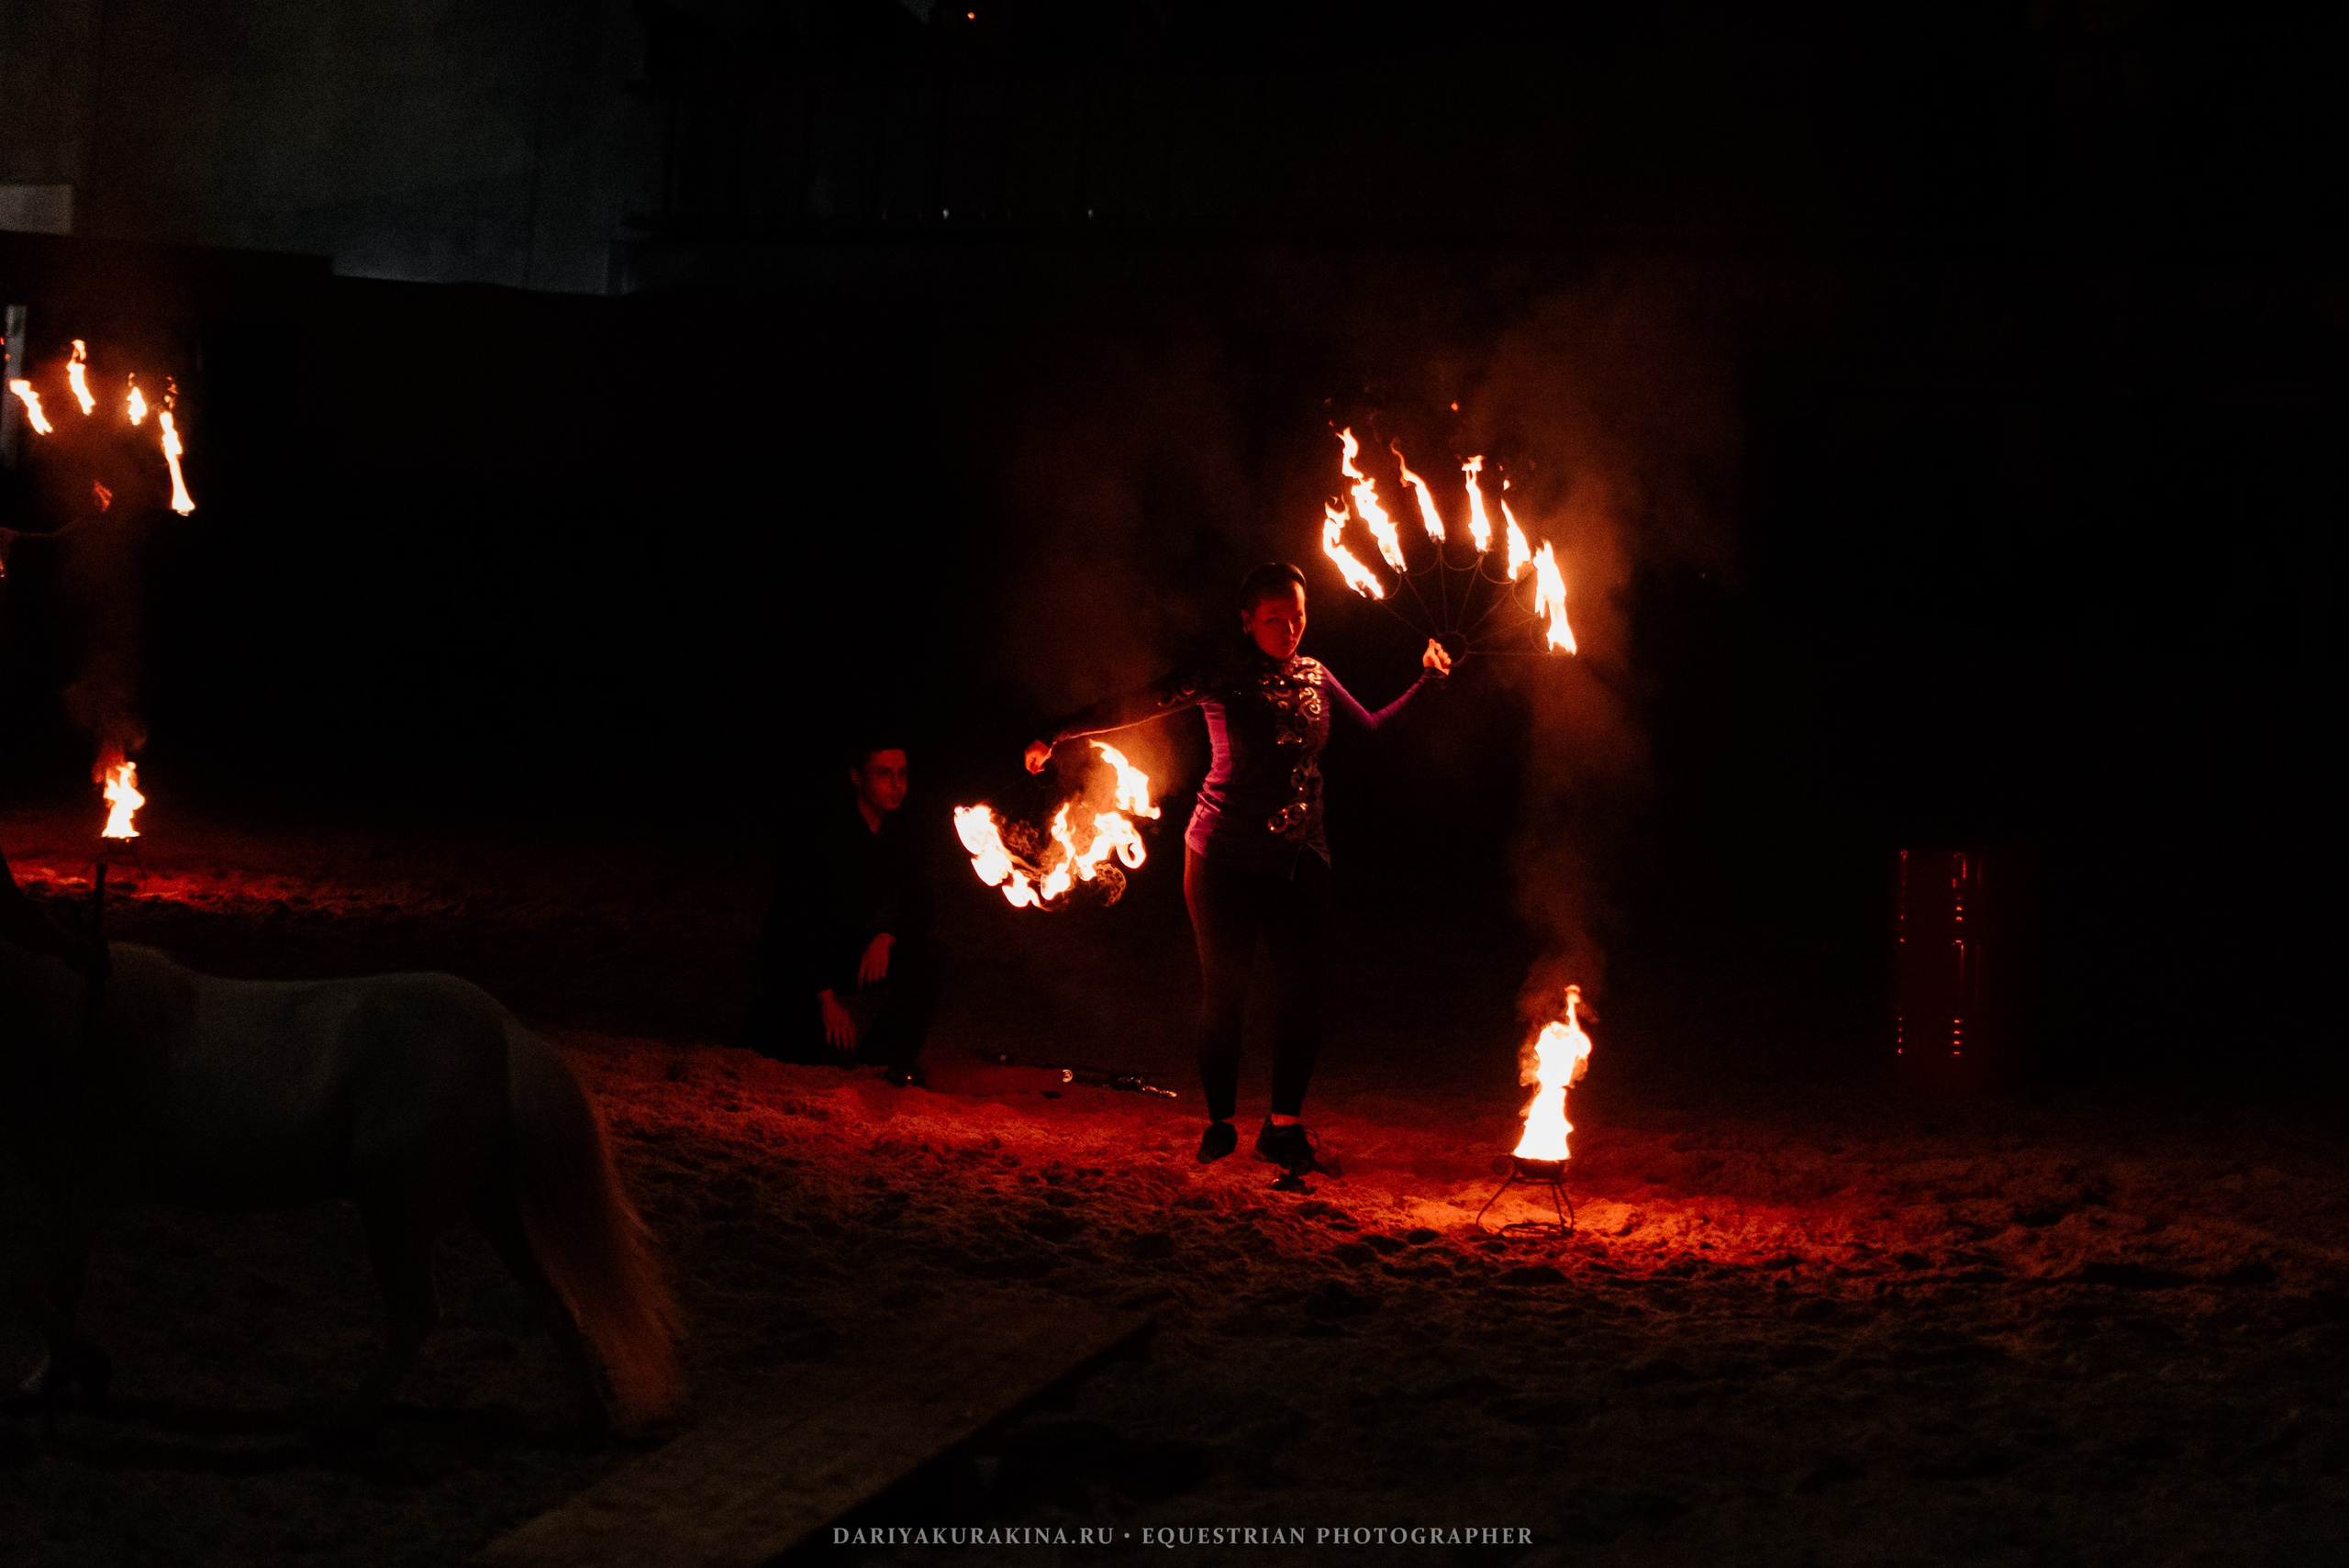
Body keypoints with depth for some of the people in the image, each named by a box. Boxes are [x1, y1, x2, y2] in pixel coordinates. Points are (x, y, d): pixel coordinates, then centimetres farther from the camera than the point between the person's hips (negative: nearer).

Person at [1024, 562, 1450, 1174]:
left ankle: (1285, 1123, 9)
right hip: (1226, 858, -4)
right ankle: (1219, 1124, 10)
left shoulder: (1315, 677, 10)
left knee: (1301, 991, -2)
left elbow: (1372, 730, 21)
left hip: (1301, 858, 4)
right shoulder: (1224, 676, -6)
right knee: (1224, 991, -1)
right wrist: (1058, 735, -14)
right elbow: (1137, 704, -10)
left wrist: (1426, 682, 16)